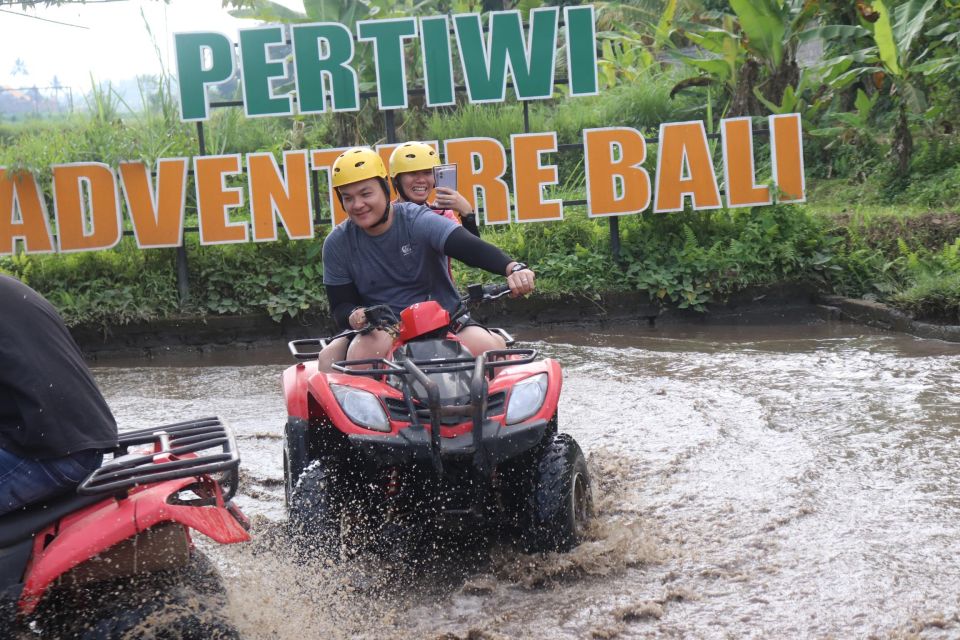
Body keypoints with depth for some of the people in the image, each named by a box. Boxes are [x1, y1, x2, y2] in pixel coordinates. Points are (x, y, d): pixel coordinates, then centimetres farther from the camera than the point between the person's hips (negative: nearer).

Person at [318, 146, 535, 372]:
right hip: (379, 330, 2)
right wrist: (353, 316, -23)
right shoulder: (337, 244, 0)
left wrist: (513, 268, -46)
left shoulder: (419, 222, -11)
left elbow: (471, 247, -27)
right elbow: (340, 304, 3)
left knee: (491, 346, -28)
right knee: (329, 358, -29)